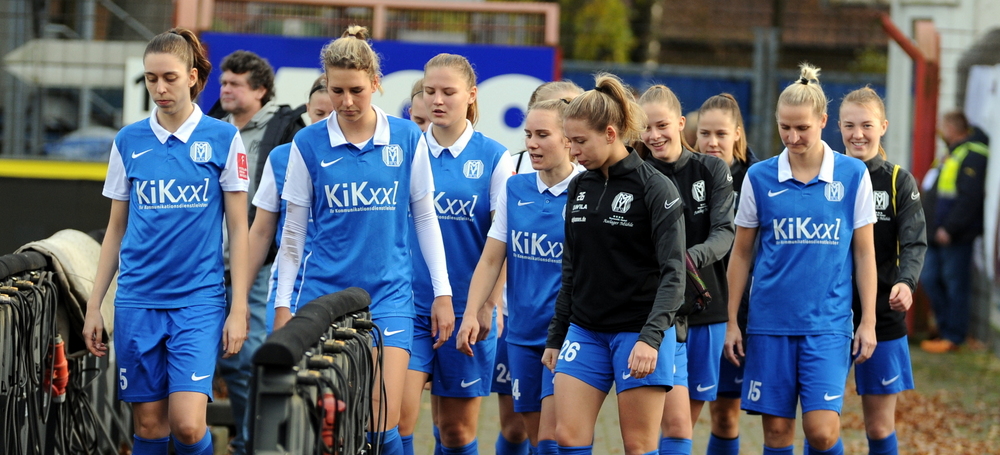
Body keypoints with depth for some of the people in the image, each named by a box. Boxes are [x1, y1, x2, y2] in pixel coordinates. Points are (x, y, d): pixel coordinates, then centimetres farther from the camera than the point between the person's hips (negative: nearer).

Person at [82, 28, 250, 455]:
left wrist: (239, 308, -4)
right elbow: (116, 228, 13)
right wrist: (94, 305, 9)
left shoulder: (223, 138, -1)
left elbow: (238, 228, 1)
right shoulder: (128, 141, 6)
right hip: (138, 299, 3)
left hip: (199, 298, -3)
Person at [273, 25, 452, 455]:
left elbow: (425, 218, 9)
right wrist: (283, 303, 6)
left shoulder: (407, 138, 1)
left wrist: (442, 292, 6)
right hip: (322, 292, 0)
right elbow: (293, 232, 7)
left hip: (389, 294, 0)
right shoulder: (308, 144, 0)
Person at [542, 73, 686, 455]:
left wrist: (651, 337, -25)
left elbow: (673, 273, -14)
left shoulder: (655, 188, -9)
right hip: (585, 332, 6)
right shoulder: (579, 188, 10)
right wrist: (555, 337, 16)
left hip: (638, 333, -6)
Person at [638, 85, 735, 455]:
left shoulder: (712, 170, 2)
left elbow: (725, 232, -10)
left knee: (685, 424, 10)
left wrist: (691, 258, -31)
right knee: (675, 422, -14)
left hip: (706, 309, 3)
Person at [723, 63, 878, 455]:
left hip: (828, 323, -1)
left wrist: (868, 322, 2)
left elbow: (864, 252, 5)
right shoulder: (759, 178, 2)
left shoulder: (853, 175, 0)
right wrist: (731, 321, 8)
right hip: (770, 322, 1)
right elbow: (741, 253, 10)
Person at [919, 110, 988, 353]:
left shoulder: (972, 156, -14)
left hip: (955, 237, -10)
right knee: (929, 279, 11)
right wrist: (932, 227, 17)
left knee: (955, 285, -4)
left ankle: (953, 336, 1)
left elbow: (970, 197, -22)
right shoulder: (952, 154, 19)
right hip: (938, 234, 10)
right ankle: (947, 327, 19)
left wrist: (949, 228, -23)